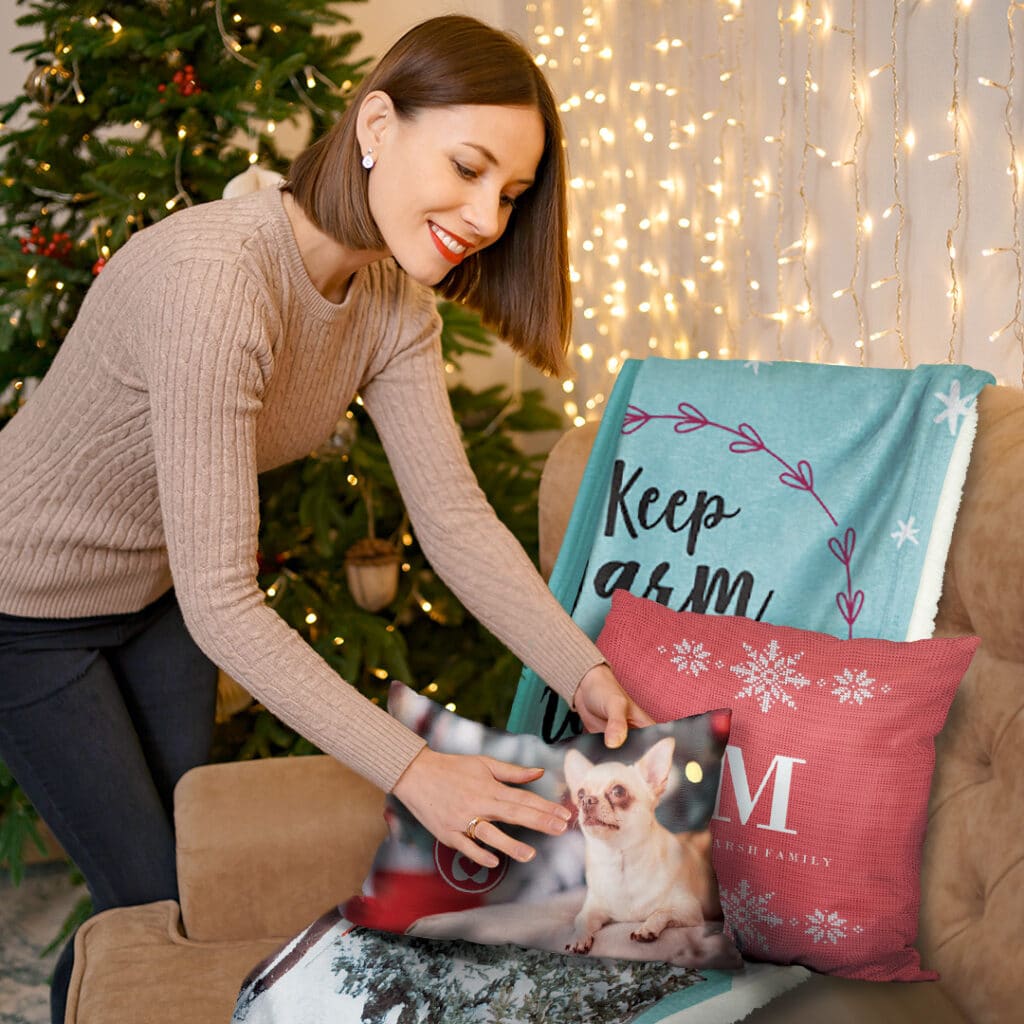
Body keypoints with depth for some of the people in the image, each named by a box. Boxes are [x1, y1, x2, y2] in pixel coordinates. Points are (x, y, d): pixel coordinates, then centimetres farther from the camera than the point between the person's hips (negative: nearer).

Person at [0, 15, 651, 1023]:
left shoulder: (393, 303, -11)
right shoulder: (215, 275, -37)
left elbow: (454, 518, -12)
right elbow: (219, 600, -37)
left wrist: (586, 673, -24)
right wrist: (410, 769, -37)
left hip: (155, 595, 7)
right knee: (155, 898, 1)